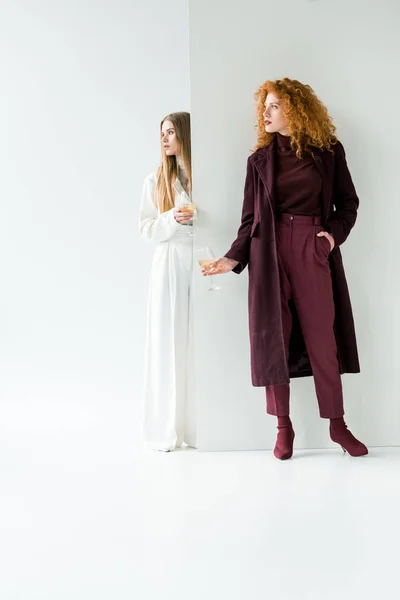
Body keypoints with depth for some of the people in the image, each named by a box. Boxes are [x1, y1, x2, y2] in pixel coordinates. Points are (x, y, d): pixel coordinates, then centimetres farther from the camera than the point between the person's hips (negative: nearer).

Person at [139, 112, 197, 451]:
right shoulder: (156, 181, 8)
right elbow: (147, 229, 6)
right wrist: (172, 218, -10)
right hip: (170, 265, 1)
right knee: (168, 343, 0)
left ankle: (200, 425, 8)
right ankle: (167, 428, 7)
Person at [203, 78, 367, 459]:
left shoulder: (329, 152, 5)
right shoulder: (260, 159, 7)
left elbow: (348, 202, 11)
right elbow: (250, 218, 6)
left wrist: (336, 231, -6)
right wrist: (235, 257, -5)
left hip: (314, 251, -1)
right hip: (270, 252, 1)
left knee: (322, 338, 2)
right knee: (274, 338, 2)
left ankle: (337, 424, 16)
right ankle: (283, 427, 14)